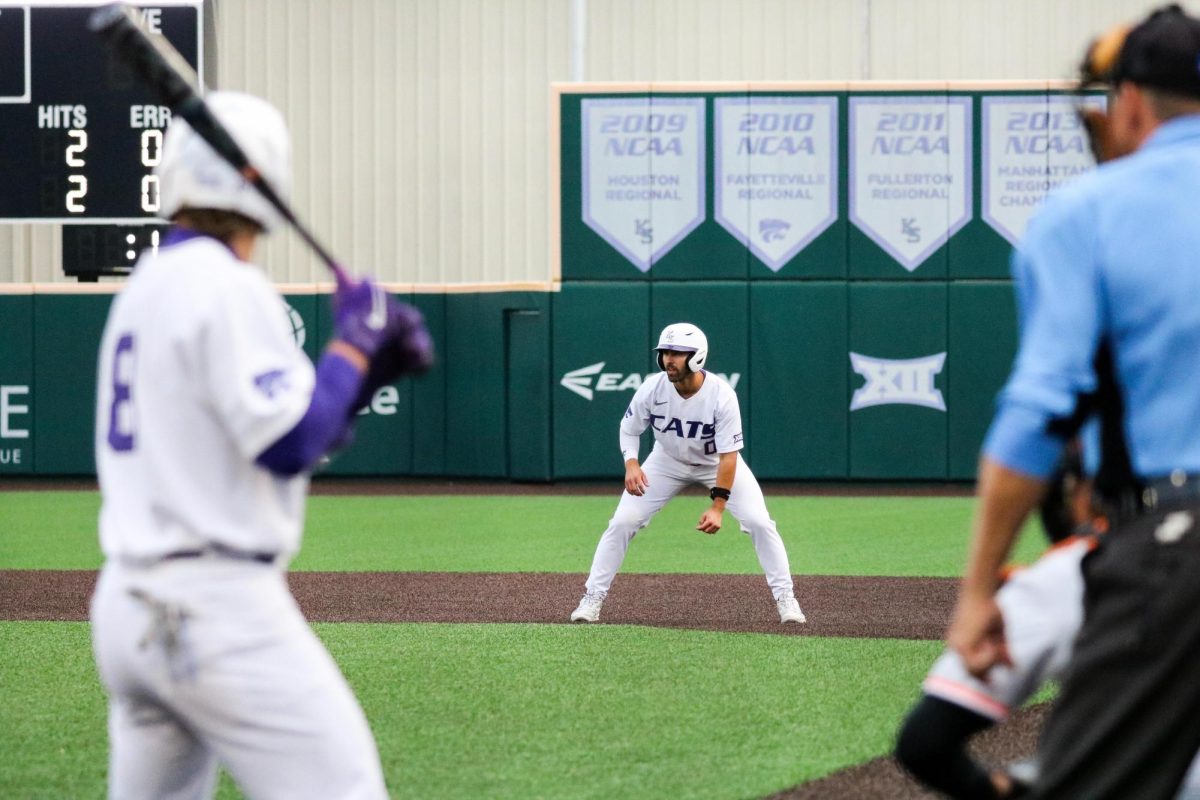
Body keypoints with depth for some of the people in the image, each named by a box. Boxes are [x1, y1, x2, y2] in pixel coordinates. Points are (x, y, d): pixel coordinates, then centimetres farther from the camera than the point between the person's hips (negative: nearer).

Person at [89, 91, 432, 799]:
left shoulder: (145, 287, 17)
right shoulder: (228, 287, -11)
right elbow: (291, 444, -17)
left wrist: (371, 370, 14)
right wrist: (353, 341, -4)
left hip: (125, 606, 9)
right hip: (218, 606, -9)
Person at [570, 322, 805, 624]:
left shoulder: (722, 395, -32)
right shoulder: (652, 389, -25)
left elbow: (729, 455, -29)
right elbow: (629, 429, -7)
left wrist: (718, 506, -35)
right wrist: (631, 463, -27)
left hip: (716, 462, -2)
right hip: (668, 461, 2)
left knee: (759, 522, -15)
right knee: (622, 522, -10)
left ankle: (785, 599, -1)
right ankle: (592, 598, 1)